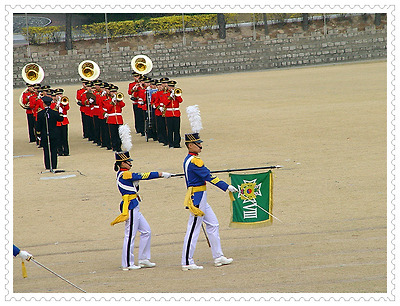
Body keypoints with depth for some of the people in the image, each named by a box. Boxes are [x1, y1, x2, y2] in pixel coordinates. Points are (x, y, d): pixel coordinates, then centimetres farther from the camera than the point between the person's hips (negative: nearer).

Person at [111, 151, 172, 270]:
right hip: (130, 207, -10)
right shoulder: (124, 174, -15)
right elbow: (143, 176, -17)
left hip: (134, 208, 10)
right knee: (130, 235, -5)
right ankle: (127, 264, 0)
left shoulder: (122, 175, 15)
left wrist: (135, 184, 4)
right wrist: (161, 174, -14)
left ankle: (144, 259, 17)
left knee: (146, 231, 13)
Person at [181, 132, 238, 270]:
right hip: (198, 199, -11)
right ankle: (187, 262, -2)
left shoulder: (188, 160, 14)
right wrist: (227, 187, -16)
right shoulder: (194, 161, -18)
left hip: (200, 200, 11)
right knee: (193, 229, -6)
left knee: (213, 225, 14)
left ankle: (218, 257, 17)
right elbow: (208, 177, -20)